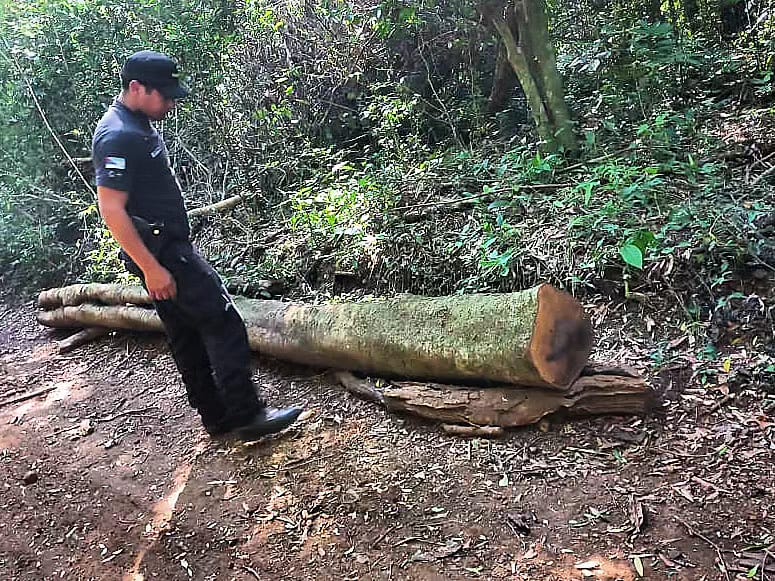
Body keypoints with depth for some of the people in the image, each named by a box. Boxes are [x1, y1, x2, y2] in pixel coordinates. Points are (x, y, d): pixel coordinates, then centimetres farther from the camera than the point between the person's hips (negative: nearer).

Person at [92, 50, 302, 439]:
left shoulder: (138, 125, 14)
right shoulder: (118, 137, -19)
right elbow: (111, 209, -22)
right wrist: (151, 268, -22)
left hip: (168, 246, 10)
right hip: (158, 252, -10)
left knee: (187, 336, 13)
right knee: (224, 323, -8)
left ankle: (217, 416, 23)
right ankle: (247, 416, -2)